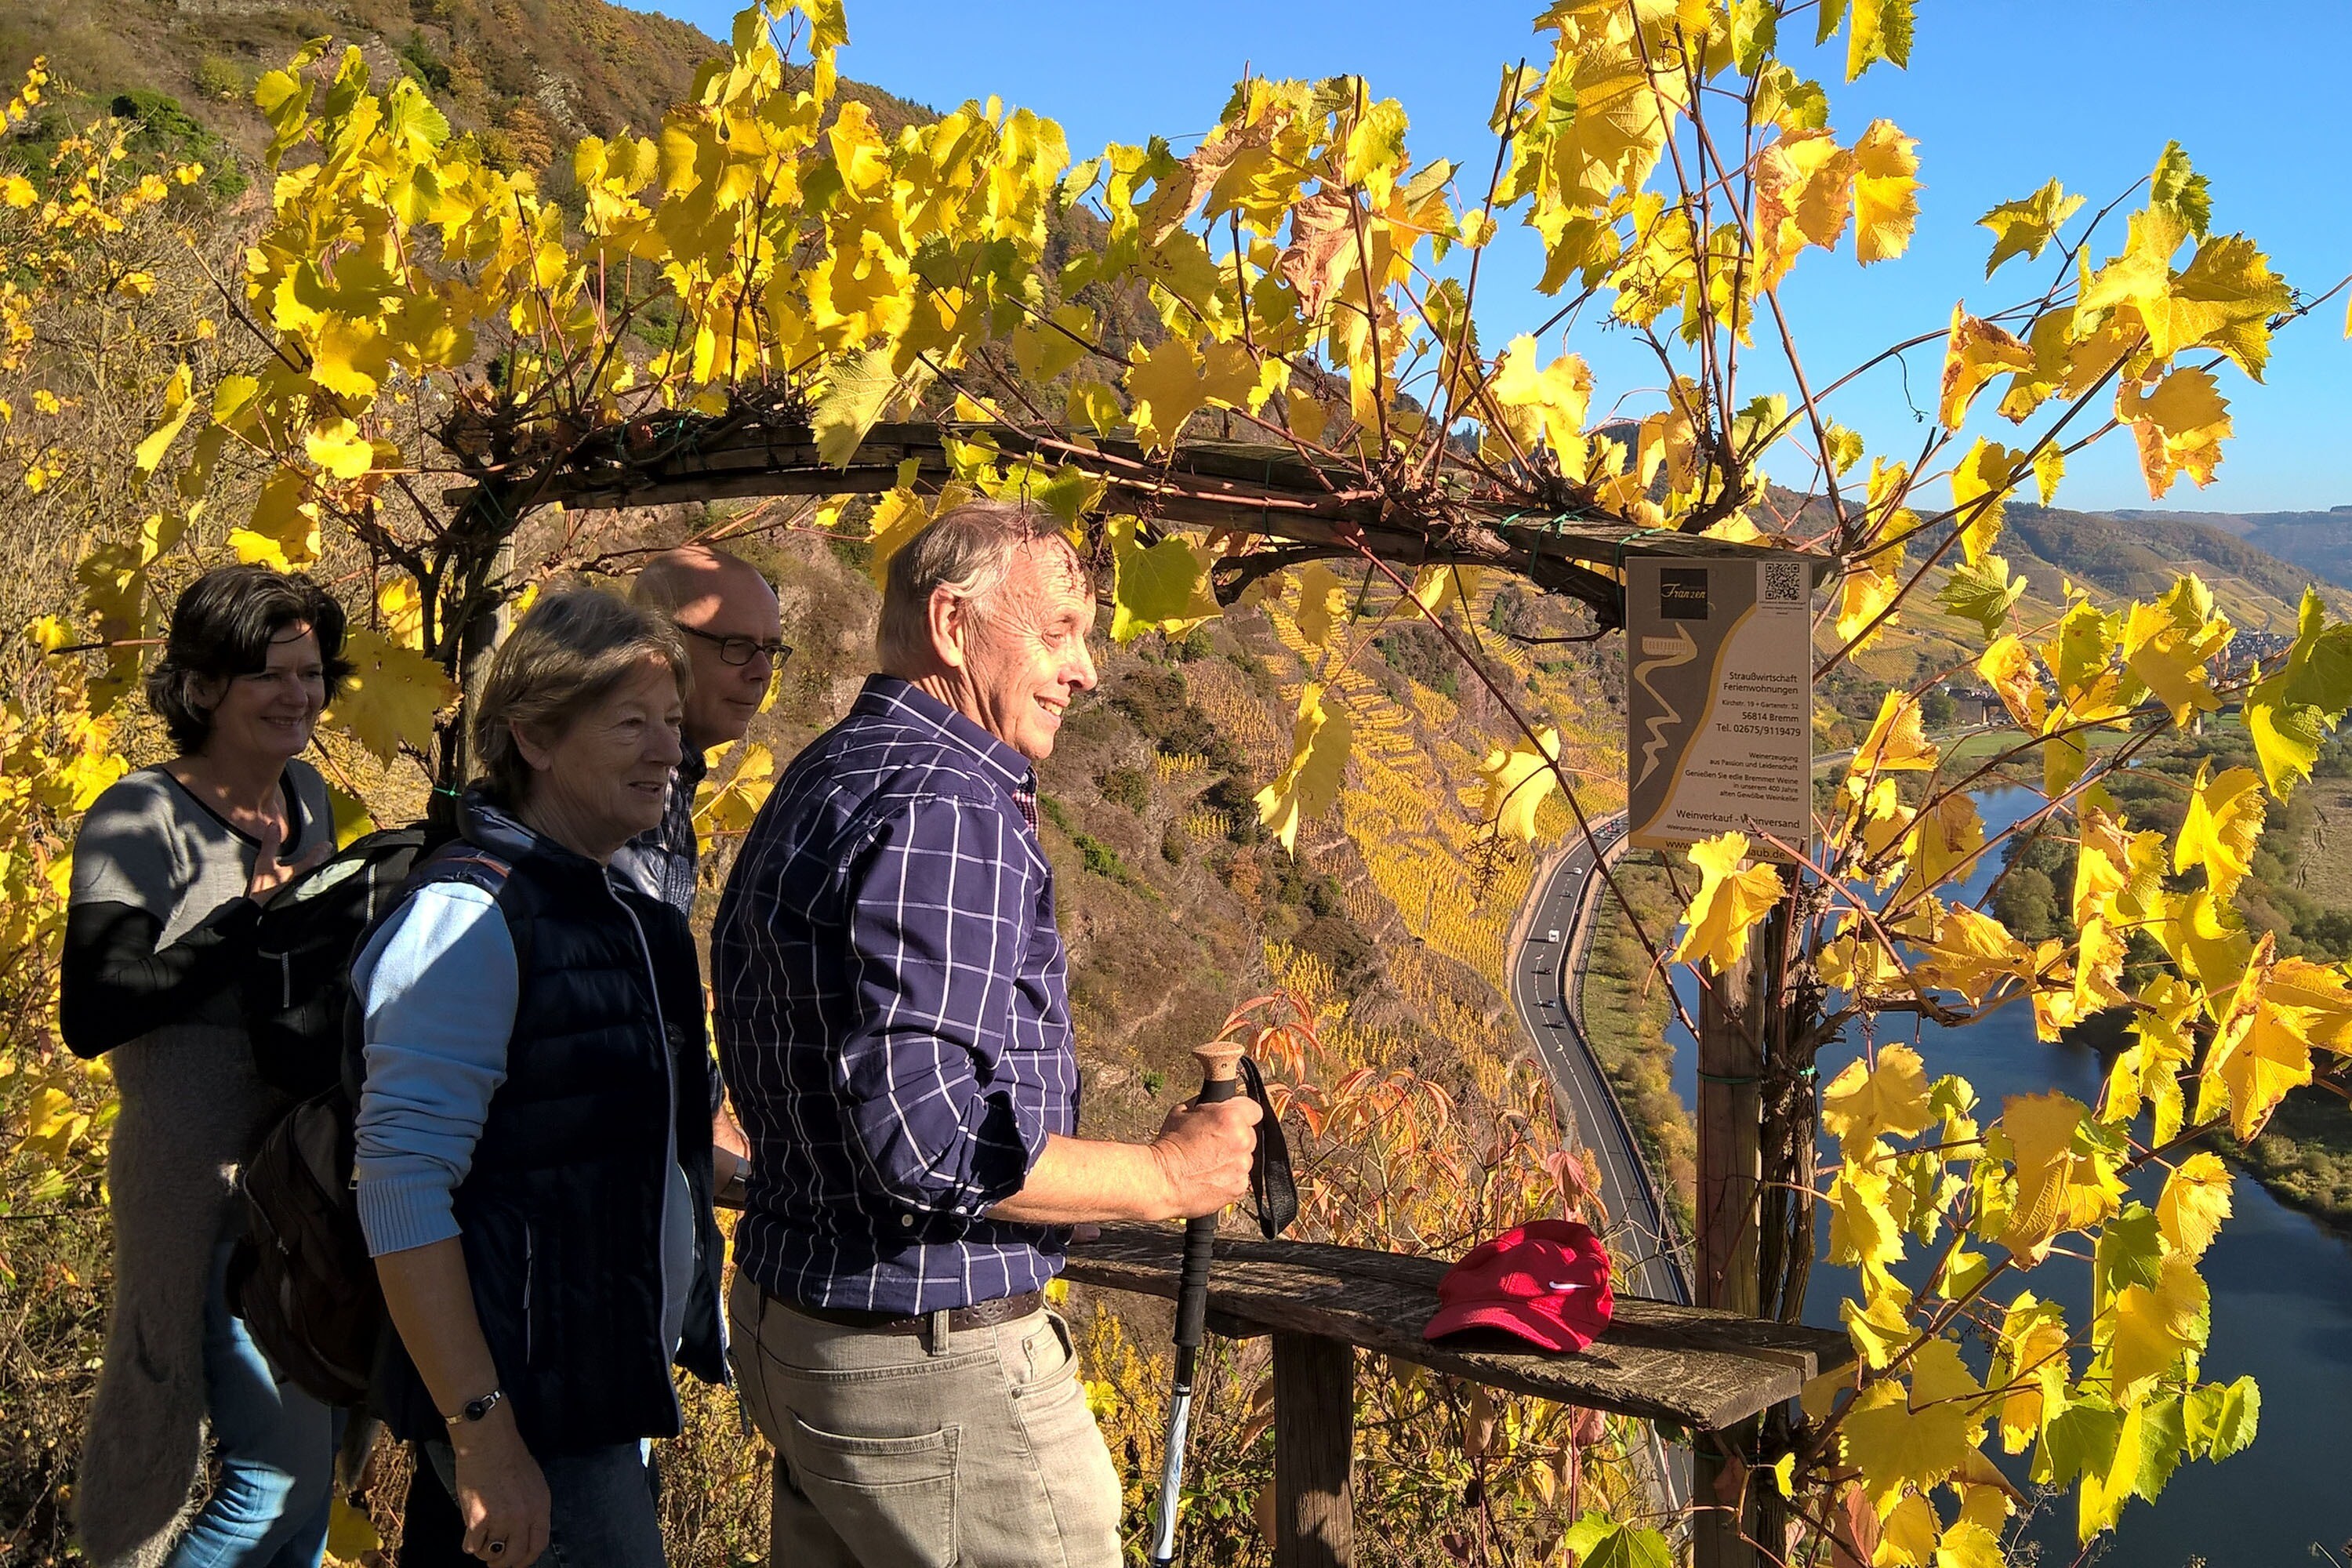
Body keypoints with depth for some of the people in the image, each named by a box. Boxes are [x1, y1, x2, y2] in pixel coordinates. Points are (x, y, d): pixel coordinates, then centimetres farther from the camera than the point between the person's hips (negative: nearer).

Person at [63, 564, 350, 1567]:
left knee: (318, 1448, 16)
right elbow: (90, 1014, -21)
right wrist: (255, 913, -23)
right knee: (281, 1470, -8)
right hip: (205, 1179, -8)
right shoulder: (143, 819, -13)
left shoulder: (306, 797, 9)